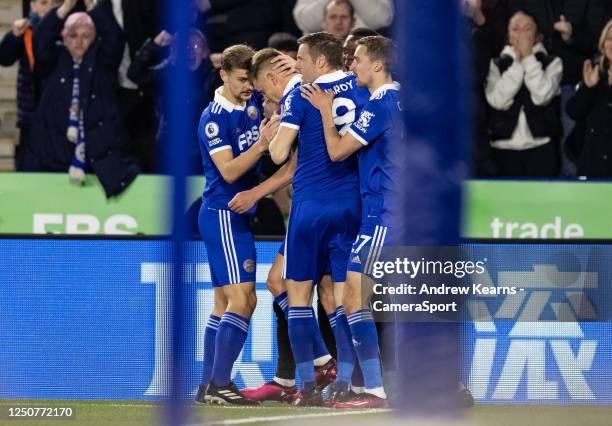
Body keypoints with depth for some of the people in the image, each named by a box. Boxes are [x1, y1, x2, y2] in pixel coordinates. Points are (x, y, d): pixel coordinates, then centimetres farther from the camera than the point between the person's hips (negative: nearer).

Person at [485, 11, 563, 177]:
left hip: (541, 147, -1)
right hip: (505, 149, 1)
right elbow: (498, 100, -9)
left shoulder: (552, 63, 4)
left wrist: (528, 58, -8)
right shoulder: (496, 65, 7)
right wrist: (517, 63, -8)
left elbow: (542, 95, -13)